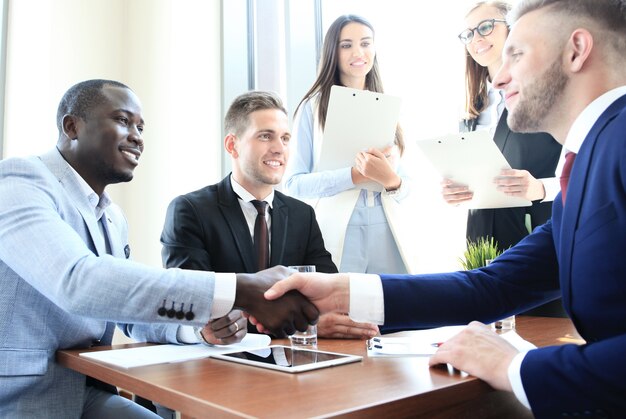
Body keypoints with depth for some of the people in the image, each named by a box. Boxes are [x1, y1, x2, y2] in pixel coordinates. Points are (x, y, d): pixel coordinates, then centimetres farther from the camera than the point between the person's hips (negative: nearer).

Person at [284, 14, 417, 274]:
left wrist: (390, 180, -14)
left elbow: (406, 188, 9)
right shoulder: (314, 106, -1)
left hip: (387, 233, 3)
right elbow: (294, 183, -7)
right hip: (337, 234, -3)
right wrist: (354, 176, -18)